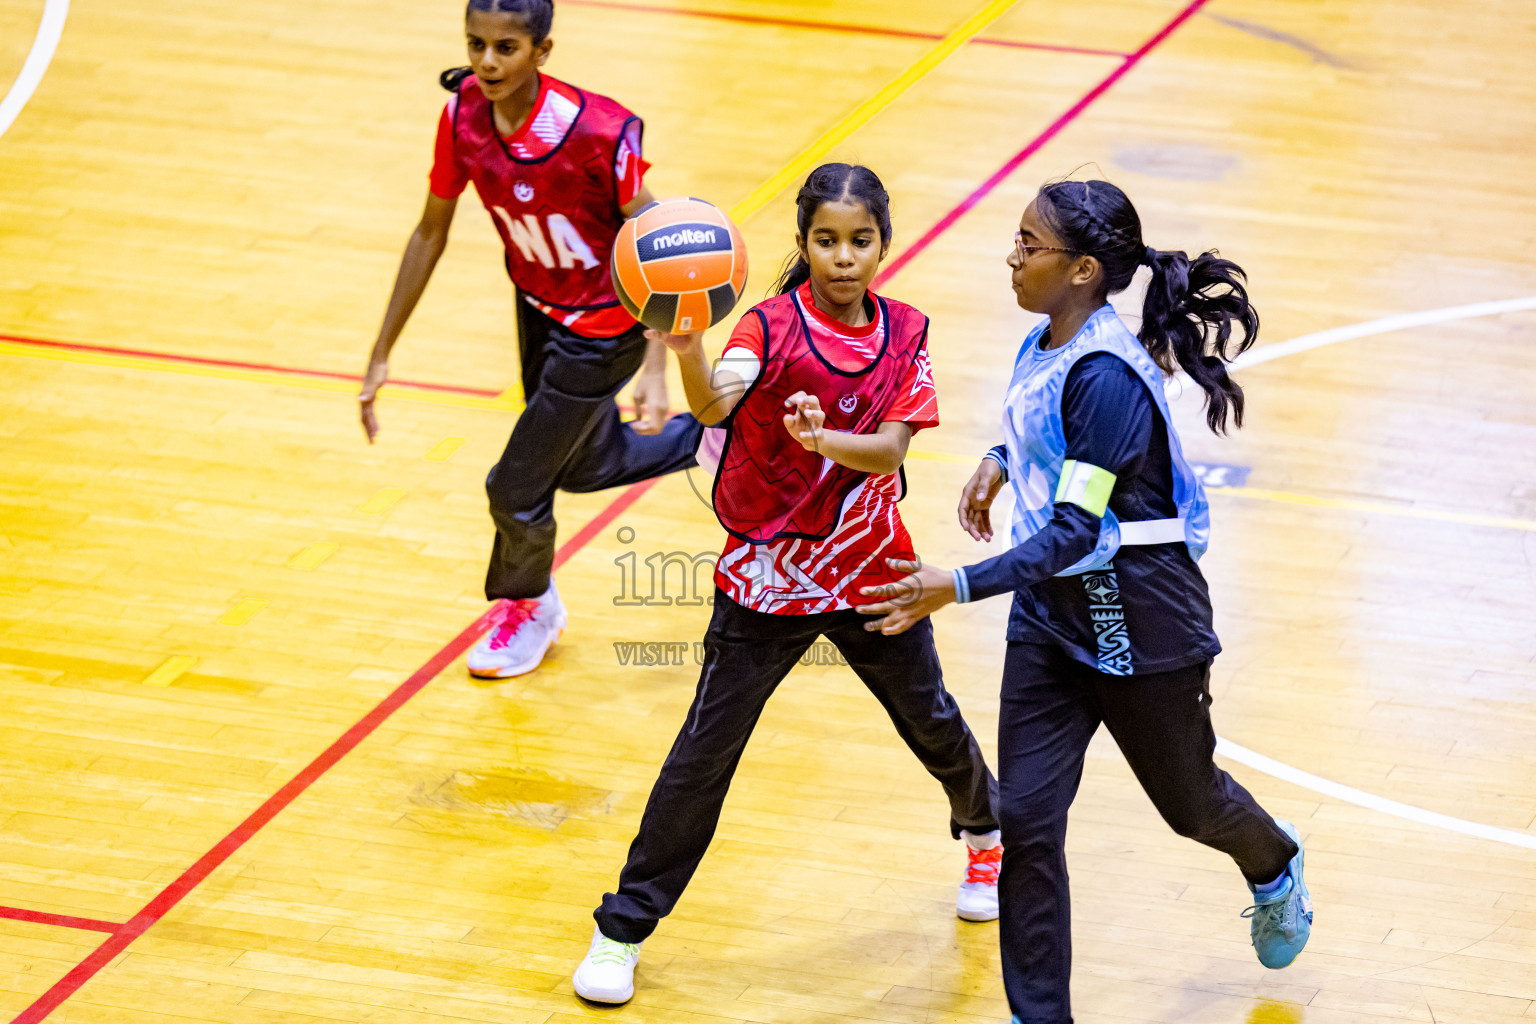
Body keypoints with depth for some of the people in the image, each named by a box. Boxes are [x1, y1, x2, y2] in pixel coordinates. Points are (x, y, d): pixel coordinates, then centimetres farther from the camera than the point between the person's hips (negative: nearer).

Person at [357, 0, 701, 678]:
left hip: (602, 326, -6)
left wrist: (656, 369, -35)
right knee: (588, 466, 25)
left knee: (518, 487, 3)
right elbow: (431, 232, -4)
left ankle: (530, 608, 35)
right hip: (537, 306, 6)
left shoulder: (596, 131, -35)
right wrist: (381, 355, -2)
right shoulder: (463, 115, -18)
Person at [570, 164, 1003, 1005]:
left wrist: (822, 437, -37)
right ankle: (623, 928, 7)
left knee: (931, 720, 20)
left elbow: (889, 449, -16)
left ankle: (987, 833, 51)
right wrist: (688, 352, -59)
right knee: (706, 749, -3)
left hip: (871, 570, 3)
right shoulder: (774, 326, -16)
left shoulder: (905, 334, -4)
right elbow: (714, 404, -36)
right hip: (767, 576, -3)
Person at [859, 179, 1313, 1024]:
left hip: (1141, 626, -7)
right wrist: (997, 463, 6)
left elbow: (1074, 530, -32)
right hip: (1051, 615, 7)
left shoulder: (1106, 378, -29)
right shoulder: (1046, 345, -4)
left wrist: (960, 588, -39)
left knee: (1187, 798, 18)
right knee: (1026, 819, -1)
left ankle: (1274, 871, 52)